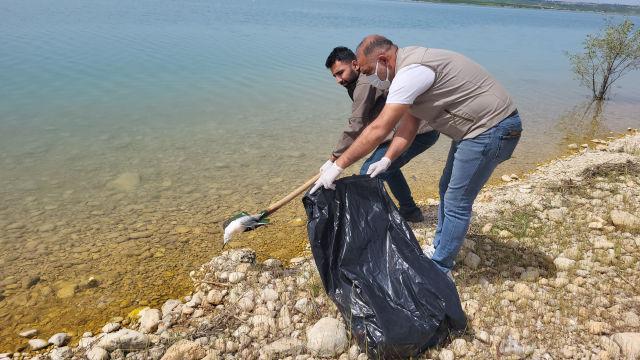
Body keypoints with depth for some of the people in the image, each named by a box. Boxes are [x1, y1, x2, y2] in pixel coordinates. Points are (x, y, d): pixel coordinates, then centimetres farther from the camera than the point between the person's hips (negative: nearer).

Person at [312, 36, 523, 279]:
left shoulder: (411, 72, -24)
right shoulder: (410, 68, 9)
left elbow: (378, 130, -27)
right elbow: (408, 126, 8)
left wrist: (337, 166, -22)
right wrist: (386, 160, -4)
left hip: (491, 129, -11)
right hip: (476, 129, 11)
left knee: (456, 203, -4)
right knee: (447, 189, 20)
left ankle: (440, 270, 10)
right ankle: (438, 251, 36)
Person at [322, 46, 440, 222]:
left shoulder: (365, 83, -15)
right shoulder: (365, 78, 17)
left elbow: (357, 127, -18)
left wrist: (333, 160, -12)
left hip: (417, 131, -11)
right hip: (425, 128, 11)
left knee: (369, 173, -13)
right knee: (387, 165, 27)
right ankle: (410, 211, 35)